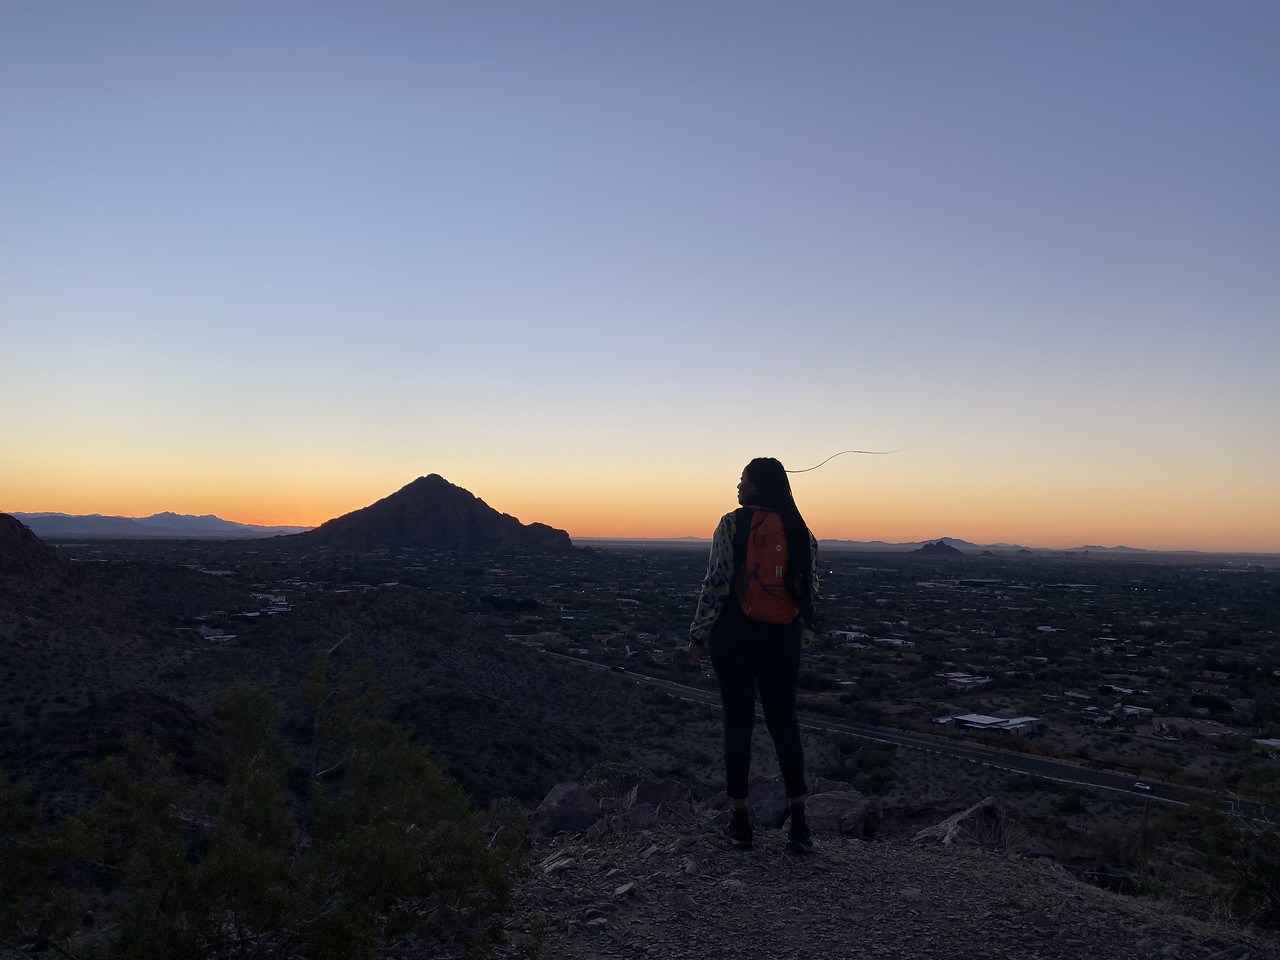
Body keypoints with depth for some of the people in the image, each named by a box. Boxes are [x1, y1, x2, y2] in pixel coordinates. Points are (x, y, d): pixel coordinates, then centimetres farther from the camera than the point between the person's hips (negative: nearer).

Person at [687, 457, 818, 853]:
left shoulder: (733, 523, -9)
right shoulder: (799, 529, 5)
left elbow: (716, 582, -12)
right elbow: (810, 586, 9)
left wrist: (698, 634, -5)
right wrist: (802, 631, 21)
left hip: (734, 634, -4)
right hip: (782, 638, 4)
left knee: (738, 723, 5)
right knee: (784, 722, 10)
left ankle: (740, 822, 11)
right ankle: (798, 823, 8)